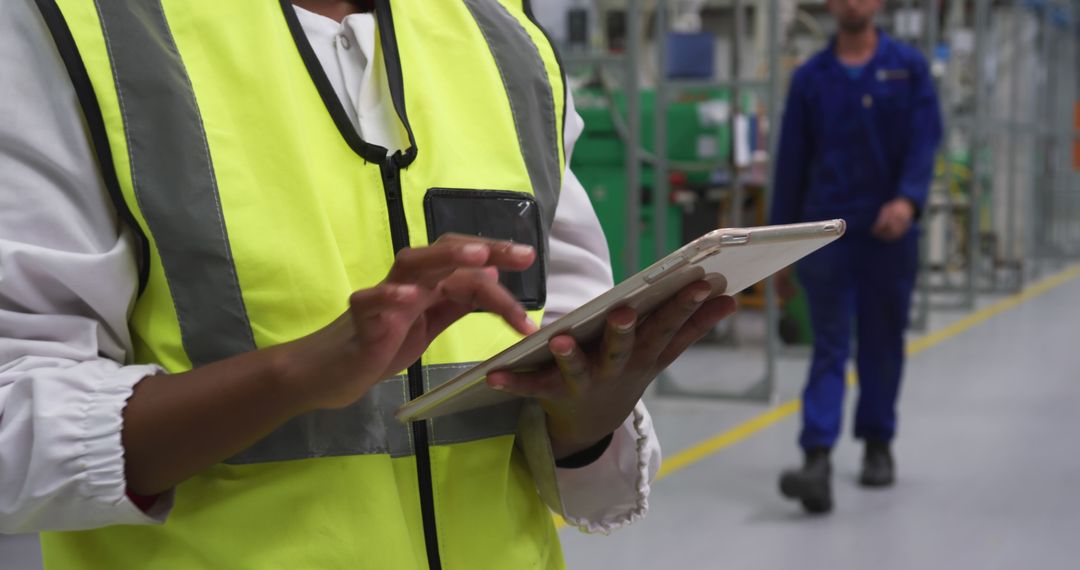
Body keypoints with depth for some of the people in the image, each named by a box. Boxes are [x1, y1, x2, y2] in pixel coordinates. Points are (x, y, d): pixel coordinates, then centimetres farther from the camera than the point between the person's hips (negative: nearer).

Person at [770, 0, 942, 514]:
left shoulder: (909, 67, 4)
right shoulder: (811, 77, 6)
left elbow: (925, 139, -5)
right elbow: (792, 160, 8)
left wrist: (907, 198, -23)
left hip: (889, 231, 0)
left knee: (883, 344, 11)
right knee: (829, 347, -6)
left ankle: (878, 445, 27)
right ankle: (817, 460, -13)